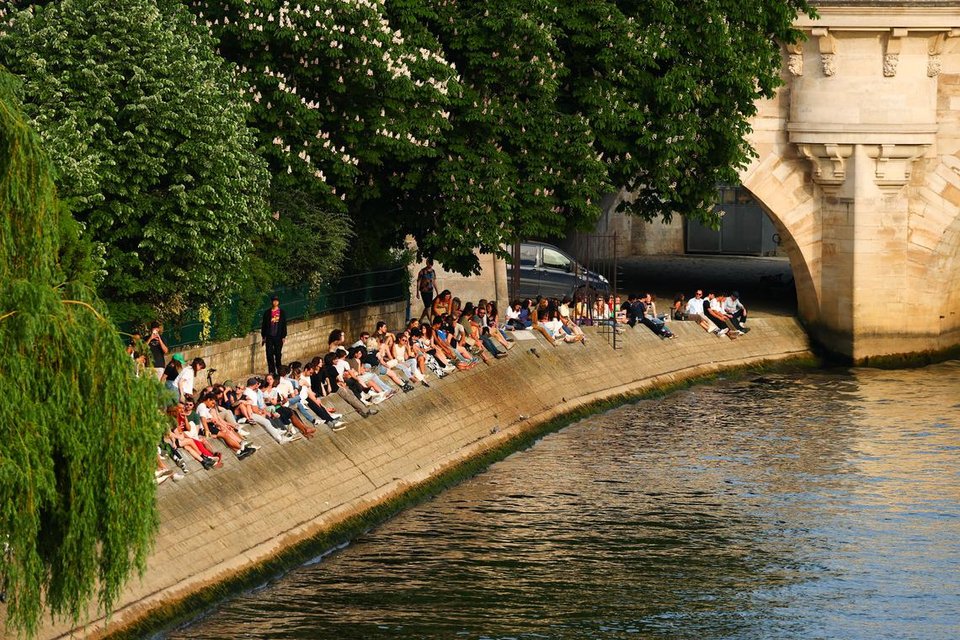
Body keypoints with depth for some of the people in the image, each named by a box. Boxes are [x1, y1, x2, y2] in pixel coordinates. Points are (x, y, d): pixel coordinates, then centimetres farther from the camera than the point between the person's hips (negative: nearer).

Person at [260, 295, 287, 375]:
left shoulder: (282, 312, 4)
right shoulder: (267, 312, 4)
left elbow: (284, 325, 5)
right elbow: (263, 325, 6)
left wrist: (284, 336, 0)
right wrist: (263, 337, 3)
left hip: (278, 336, -1)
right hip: (269, 337, 1)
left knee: (278, 355, 1)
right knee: (269, 355, -1)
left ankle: (279, 371, 10)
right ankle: (271, 372, 5)